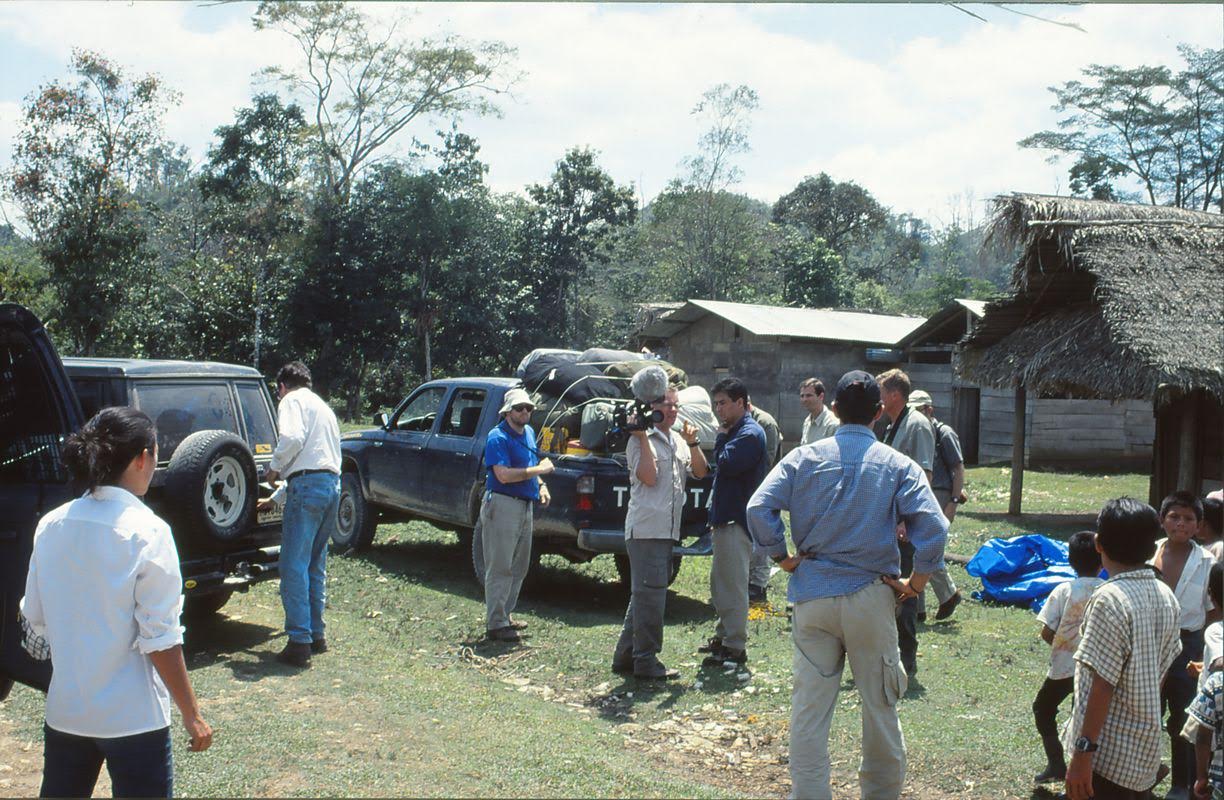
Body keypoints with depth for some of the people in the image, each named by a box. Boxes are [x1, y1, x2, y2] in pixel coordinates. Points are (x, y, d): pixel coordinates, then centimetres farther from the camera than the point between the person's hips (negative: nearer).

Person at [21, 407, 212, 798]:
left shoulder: (51, 525, -1)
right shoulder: (146, 532, -17)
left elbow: (35, 619, 8)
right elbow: (160, 640, -16)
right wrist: (192, 715, -7)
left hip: (64, 710, 5)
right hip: (132, 718, -5)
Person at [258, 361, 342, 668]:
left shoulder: (293, 401, 3)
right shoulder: (323, 406, 30)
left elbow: (292, 438, -18)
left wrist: (274, 467, 0)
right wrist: (276, 498, 39)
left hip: (309, 484, -9)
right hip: (333, 484, 9)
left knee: (294, 567, -7)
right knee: (315, 566, 17)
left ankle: (299, 643, -10)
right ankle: (317, 635, 21)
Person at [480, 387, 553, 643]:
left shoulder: (529, 432, 13)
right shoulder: (498, 437, -14)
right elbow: (503, 475, -24)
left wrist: (540, 485, 10)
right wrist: (539, 470, -20)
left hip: (526, 506, 9)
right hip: (502, 505, -9)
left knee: (520, 567, 15)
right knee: (500, 567, -6)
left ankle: (505, 615, 26)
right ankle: (496, 624, -1)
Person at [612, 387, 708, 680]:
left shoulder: (678, 441, 17)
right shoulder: (640, 440, -5)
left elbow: (700, 472, 12)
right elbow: (649, 477, -17)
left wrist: (692, 444, -1)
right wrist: (643, 437, -16)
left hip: (667, 529, 9)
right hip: (646, 528, -9)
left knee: (643, 593, 13)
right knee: (650, 594, -8)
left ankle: (626, 656, 22)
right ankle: (646, 661, -2)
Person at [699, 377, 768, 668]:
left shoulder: (750, 434, -15)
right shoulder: (734, 431, 16)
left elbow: (727, 464, -25)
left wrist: (721, 436, -11)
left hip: (737, 521, -10)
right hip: (725, 518, 10)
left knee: (732, 584, -6)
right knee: (720, 582, 18)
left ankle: (735, 646, -1)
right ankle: (723, 635, 29)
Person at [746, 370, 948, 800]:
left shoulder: (805, 458, 0)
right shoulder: (898, 466, -2)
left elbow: (758, 508, -8)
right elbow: (933, 528, -12)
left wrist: (784, 558, 3)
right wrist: (914, 583, 0)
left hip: (812, 595, 1)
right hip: (870, 598, -1)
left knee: (809, 707, 7)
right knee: (879, 706, 13)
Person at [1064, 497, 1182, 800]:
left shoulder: (1109, 599, -19)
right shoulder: (1166, 597, 4)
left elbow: (1102, 685, -21)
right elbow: (1161, 671, 12)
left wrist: (1083, 752, -18)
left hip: (1109, 753, -8)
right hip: (1147, 752, 8)